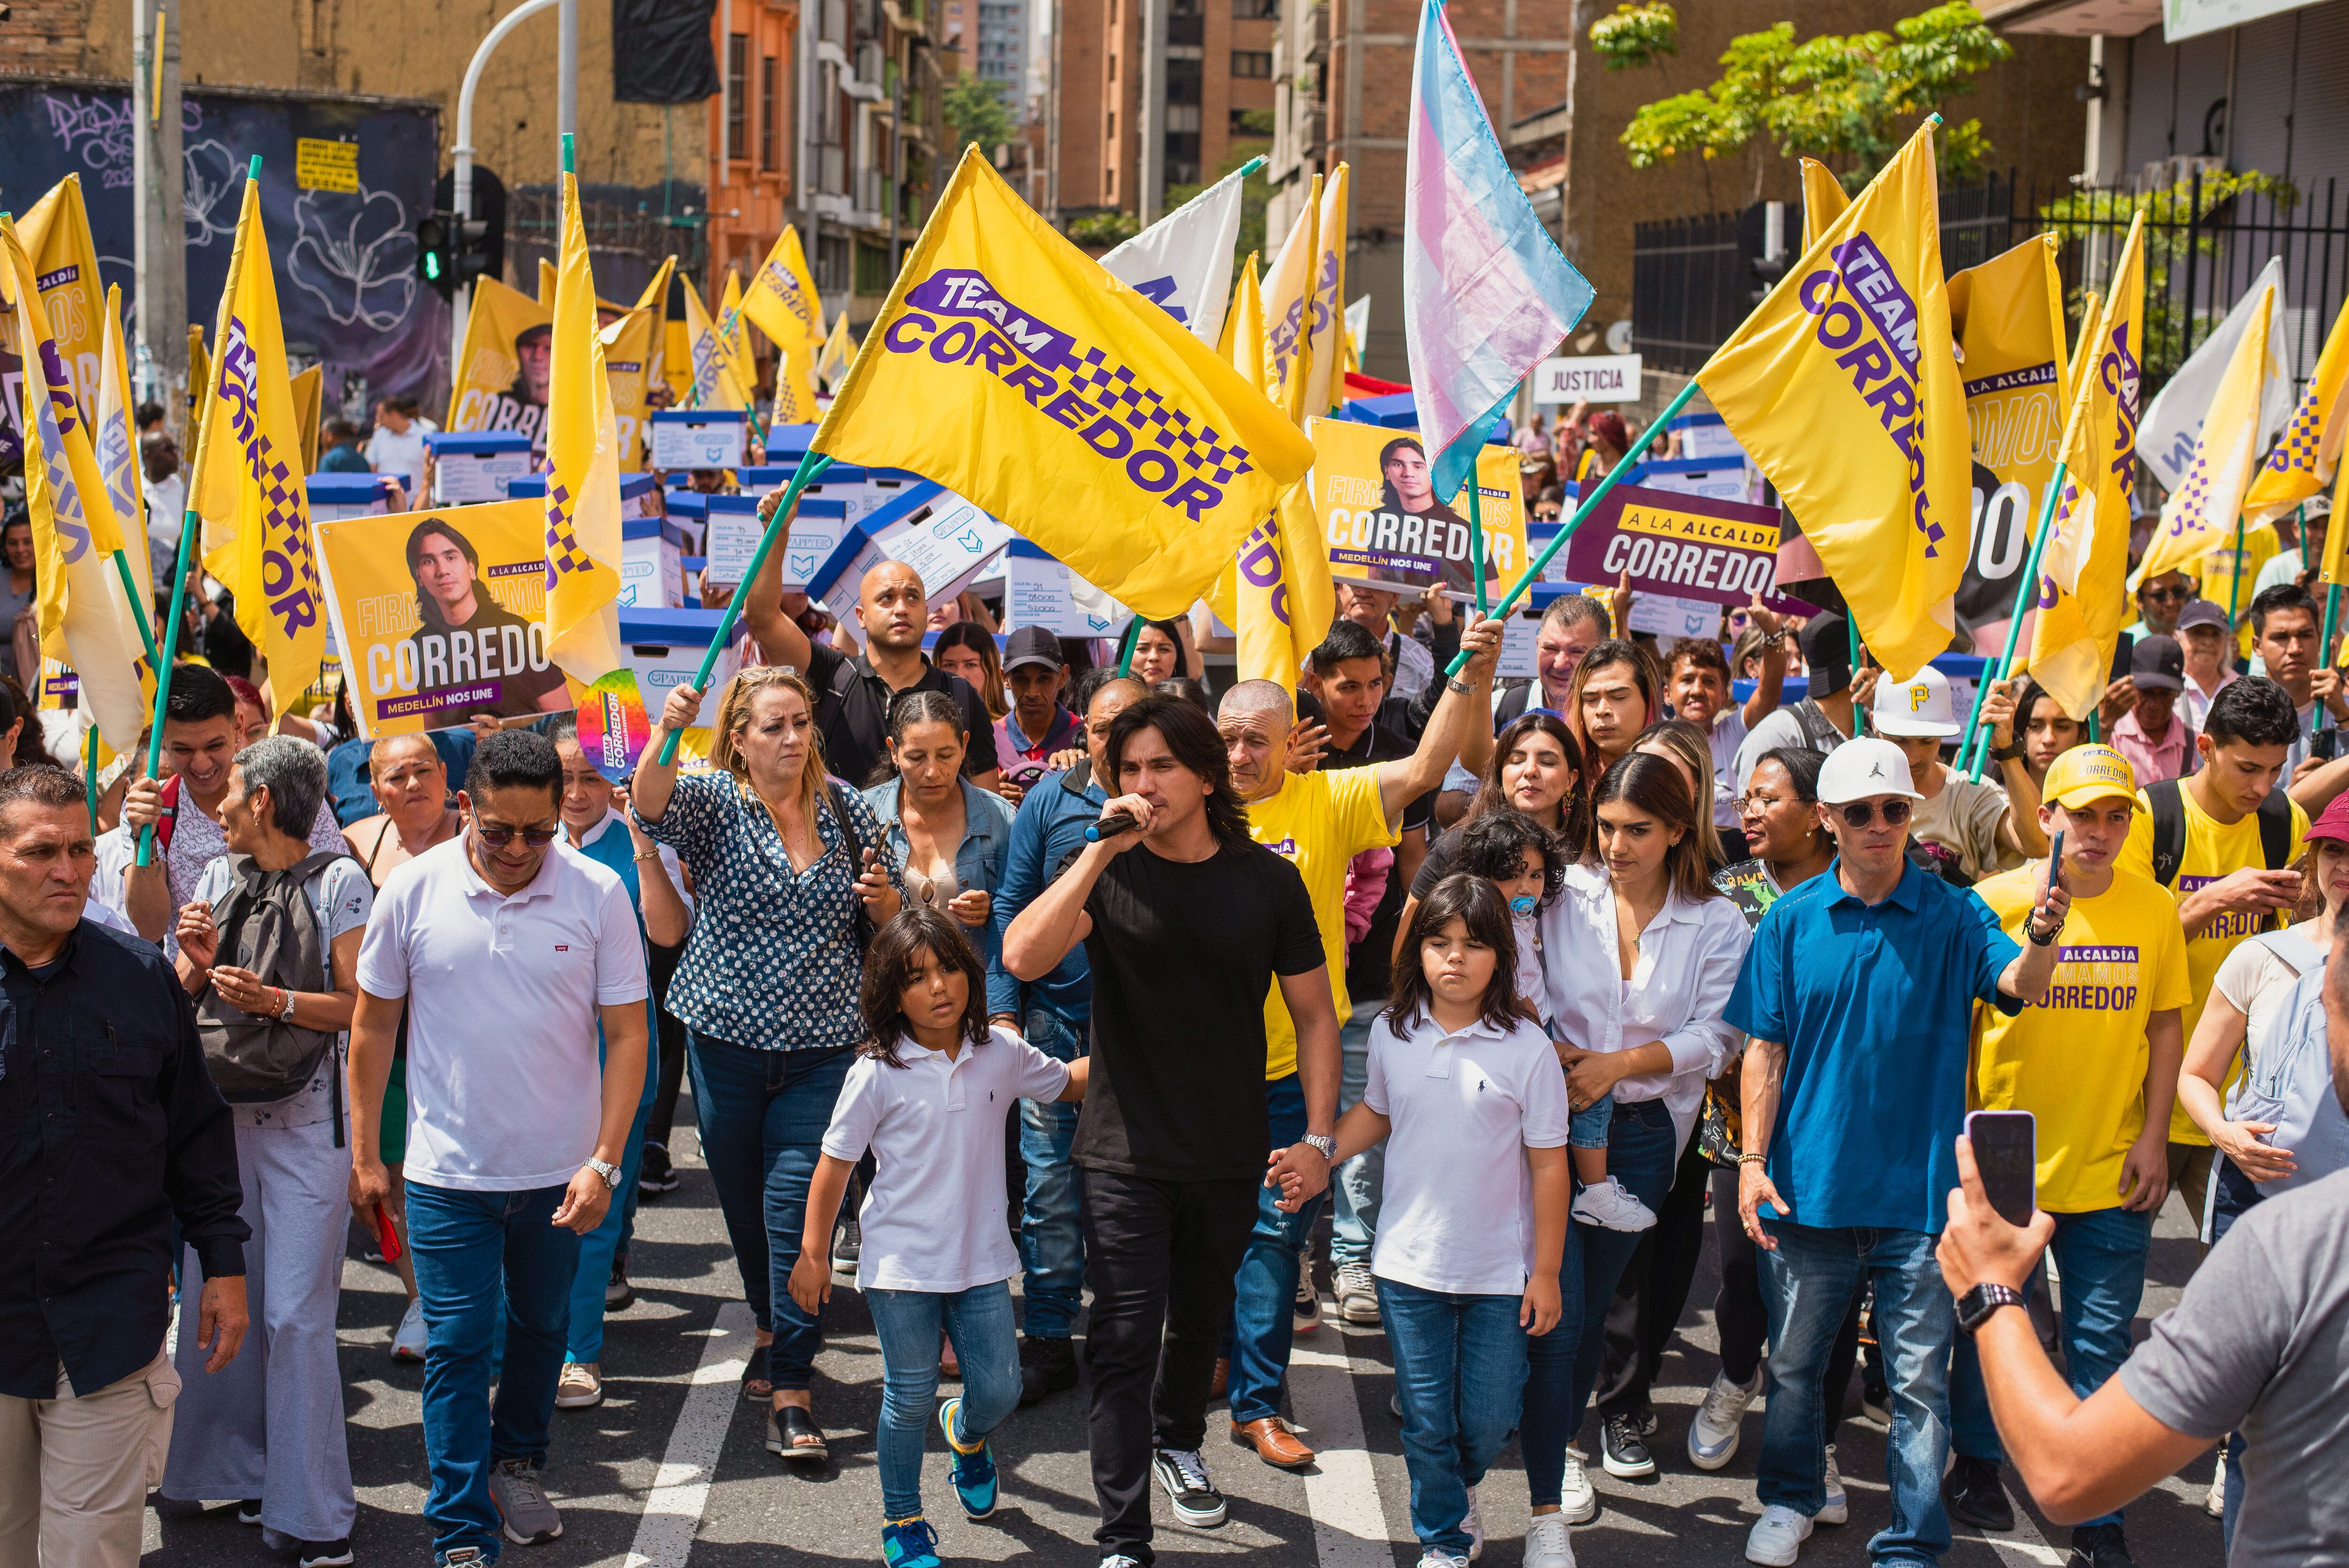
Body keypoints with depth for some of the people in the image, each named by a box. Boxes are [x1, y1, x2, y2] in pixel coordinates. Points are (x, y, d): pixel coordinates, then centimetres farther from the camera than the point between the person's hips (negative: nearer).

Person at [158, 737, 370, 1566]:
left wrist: (276, 1001, -20)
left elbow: (361, 1007, -7)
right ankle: (236, 1473, 23)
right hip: (217, 1112, 5)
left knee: (295, 1315, -5)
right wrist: (199, 963, -6)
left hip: (304, 1120, -5)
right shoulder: (217, 877, 12)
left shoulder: (337, 882, -4)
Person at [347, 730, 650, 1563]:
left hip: (562, 1171, 1)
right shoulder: (415, 889, -8)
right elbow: (373, 1027, 3)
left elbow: (626, 1035, -6)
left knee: (542, 1328, 19)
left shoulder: (597, 894, -9)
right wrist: (364, 1156, 4)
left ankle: (519, 1464, 42)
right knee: (457, 1347, 0)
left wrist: (604, 1163, -12)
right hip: (447, 1172, -1)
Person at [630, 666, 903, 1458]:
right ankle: (773, 1329, 39)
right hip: (728, 1037, 0)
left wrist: (882, 896, -10)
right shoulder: (716, 800, -3)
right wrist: (667, 730, -43)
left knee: (797, 1207, -6)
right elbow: (652, 806, -26)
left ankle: (792, 1388, -1)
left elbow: (895, 918, 13)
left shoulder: (847, 807, 5)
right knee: (743, 1199, 13)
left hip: (822, 1044, 0)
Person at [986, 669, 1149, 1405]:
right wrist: (1003, 1010, 0)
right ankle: (1049, 1339, 16)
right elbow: (1011, 908, 4)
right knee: (1051, 1183, 4)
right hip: (1056, 1020, 1)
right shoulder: (1051, 800, 1)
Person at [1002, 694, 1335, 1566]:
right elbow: (1022, 958, -25)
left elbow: (1314, 1015, 3)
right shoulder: (1108, 871, -8)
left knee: (1201, 1317, 22)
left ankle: (1178, 1442, 49)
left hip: (1232, 1154, 3)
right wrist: (1101, 851, -28)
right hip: (1128, 1155, -2)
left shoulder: (1268, 881, -4)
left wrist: (1319, 1137, -4)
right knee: (1126, 1340, -5)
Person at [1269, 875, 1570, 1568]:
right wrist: (1313, 1157, 1)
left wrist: (1546, 1273, -5)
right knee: (1427, 1422, 9)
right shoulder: (1392, 1033, -2)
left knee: (1487, 1421, 8)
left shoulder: (1526, 1047, -12)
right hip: (1409, 1267, 2)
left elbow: (1548, 1164, -7)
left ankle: (1461, 1486, 41)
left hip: (1500, 1275, -2)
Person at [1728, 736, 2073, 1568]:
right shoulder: (1793, 920, -1)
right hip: (1810, 1183, 1)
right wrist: (1753, 1161, -6)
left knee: (1921, 1380, 2)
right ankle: (1791, 1500, 38)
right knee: (1794, 1361, 16)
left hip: (1917, 1187, -1)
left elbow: (2016, 984, -21)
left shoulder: (1952, 915, -3)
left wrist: (2042, 939, -44)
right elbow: (1764, 1048, 1)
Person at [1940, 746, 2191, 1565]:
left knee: (2101, 1344, 5)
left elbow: (2165, 1025, 6)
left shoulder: (2152, 909, 0)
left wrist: (2153, 1137, 1)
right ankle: (1977, 1462, 34)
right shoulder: (1994, 901, -6)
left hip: (2111, 1165, 1)